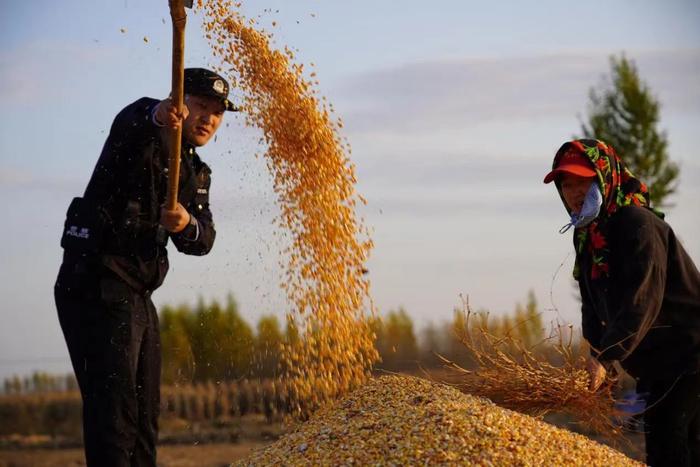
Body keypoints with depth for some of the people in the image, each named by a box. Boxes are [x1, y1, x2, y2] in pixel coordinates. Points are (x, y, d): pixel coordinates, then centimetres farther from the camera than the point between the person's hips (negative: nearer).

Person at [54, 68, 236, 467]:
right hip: (95, 287, -9)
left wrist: (187, 226, -19)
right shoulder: (145, 137, -4)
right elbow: (132, 119, -31)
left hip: (136, 297, 9)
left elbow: (203, 240, 5)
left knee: (145, 414, 13)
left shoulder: (196, 172, 18)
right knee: (114, 404, -17)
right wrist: (157, 115, -55)